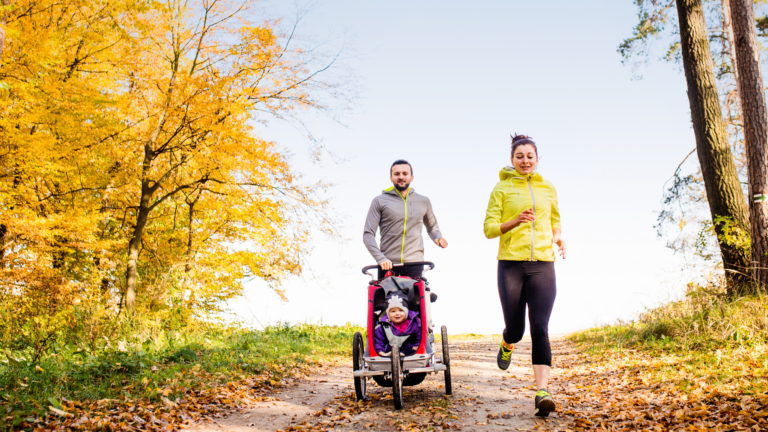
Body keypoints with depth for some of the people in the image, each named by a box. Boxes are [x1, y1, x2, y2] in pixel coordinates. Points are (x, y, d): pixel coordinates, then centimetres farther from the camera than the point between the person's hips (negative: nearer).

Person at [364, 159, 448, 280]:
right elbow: (368, 234, -1)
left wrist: (438, 238, 5)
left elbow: (432, 226, 28)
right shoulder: (380, 201, 4)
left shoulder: (423, 201, 13)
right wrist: (380, 258, -15)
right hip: (387, 265, -1)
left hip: (414, 264, 1)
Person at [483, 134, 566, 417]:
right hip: (511, 264, -1)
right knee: (516, 329, 4)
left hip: (543, 265, 2)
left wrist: (558, 235, 6)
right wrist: (514, 221, -20)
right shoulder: (502, 188, 3)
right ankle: (507, 344, 42)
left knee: (540, 328, -10)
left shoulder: (548, 188, 13)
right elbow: (489, 228, -2)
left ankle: (542, 393, -11)